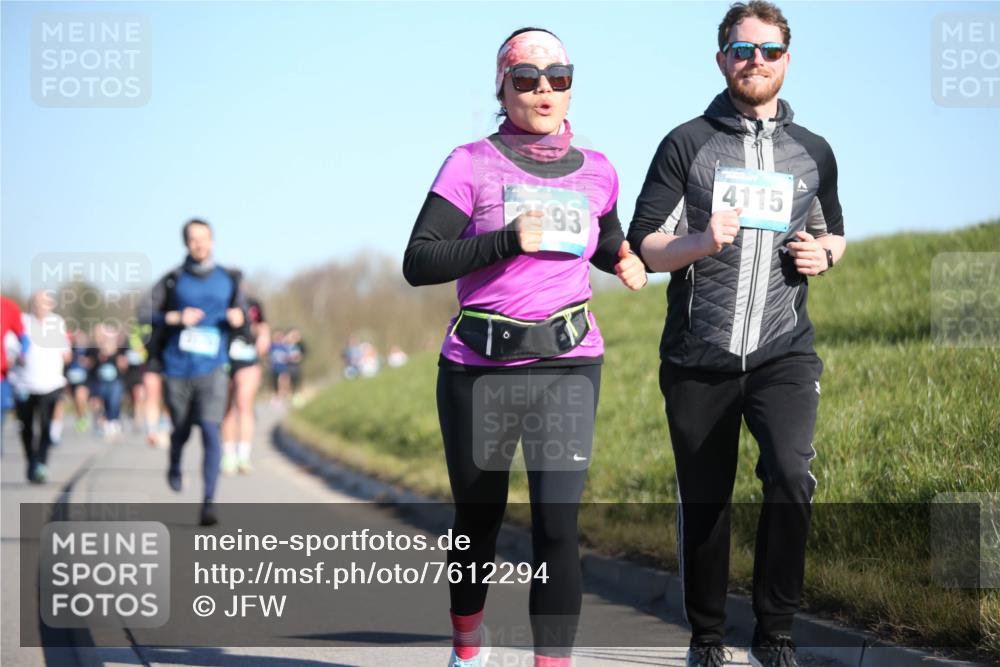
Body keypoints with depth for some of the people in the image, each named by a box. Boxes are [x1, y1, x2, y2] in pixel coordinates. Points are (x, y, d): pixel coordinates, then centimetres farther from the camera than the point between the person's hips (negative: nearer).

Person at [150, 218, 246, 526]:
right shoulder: (173, 280, 1)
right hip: (177, 370, 0)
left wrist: (237, 317, -6)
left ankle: (208, 502, -17)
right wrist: (176, 318, -18)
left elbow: (240, 315, 17)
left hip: (212, 370, 0)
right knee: (181, 430, 13)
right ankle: (174, 467, 48)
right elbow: (148, 315, -2)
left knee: (211, 431, -16)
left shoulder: (228, 279, 7)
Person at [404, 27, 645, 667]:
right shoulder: (472, 164, -3)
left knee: (557, 526, -12)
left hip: (569, 366, 1)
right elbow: (418, 263, -11)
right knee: (479, 522, 13)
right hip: (478, 369, -1)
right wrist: (507, 242, -21)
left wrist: (624, 261, 8)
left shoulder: (596, 173, 9)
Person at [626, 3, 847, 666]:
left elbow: (833, 233, 26)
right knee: (704, 504, 6)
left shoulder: (813, 153, 12)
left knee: (792, 479, -22)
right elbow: (644, 246, 0)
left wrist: (824, 253, 2)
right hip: (697, 356, -1)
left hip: (784, 353, 1)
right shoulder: (687, 144, 3)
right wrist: (701, 243, -20)